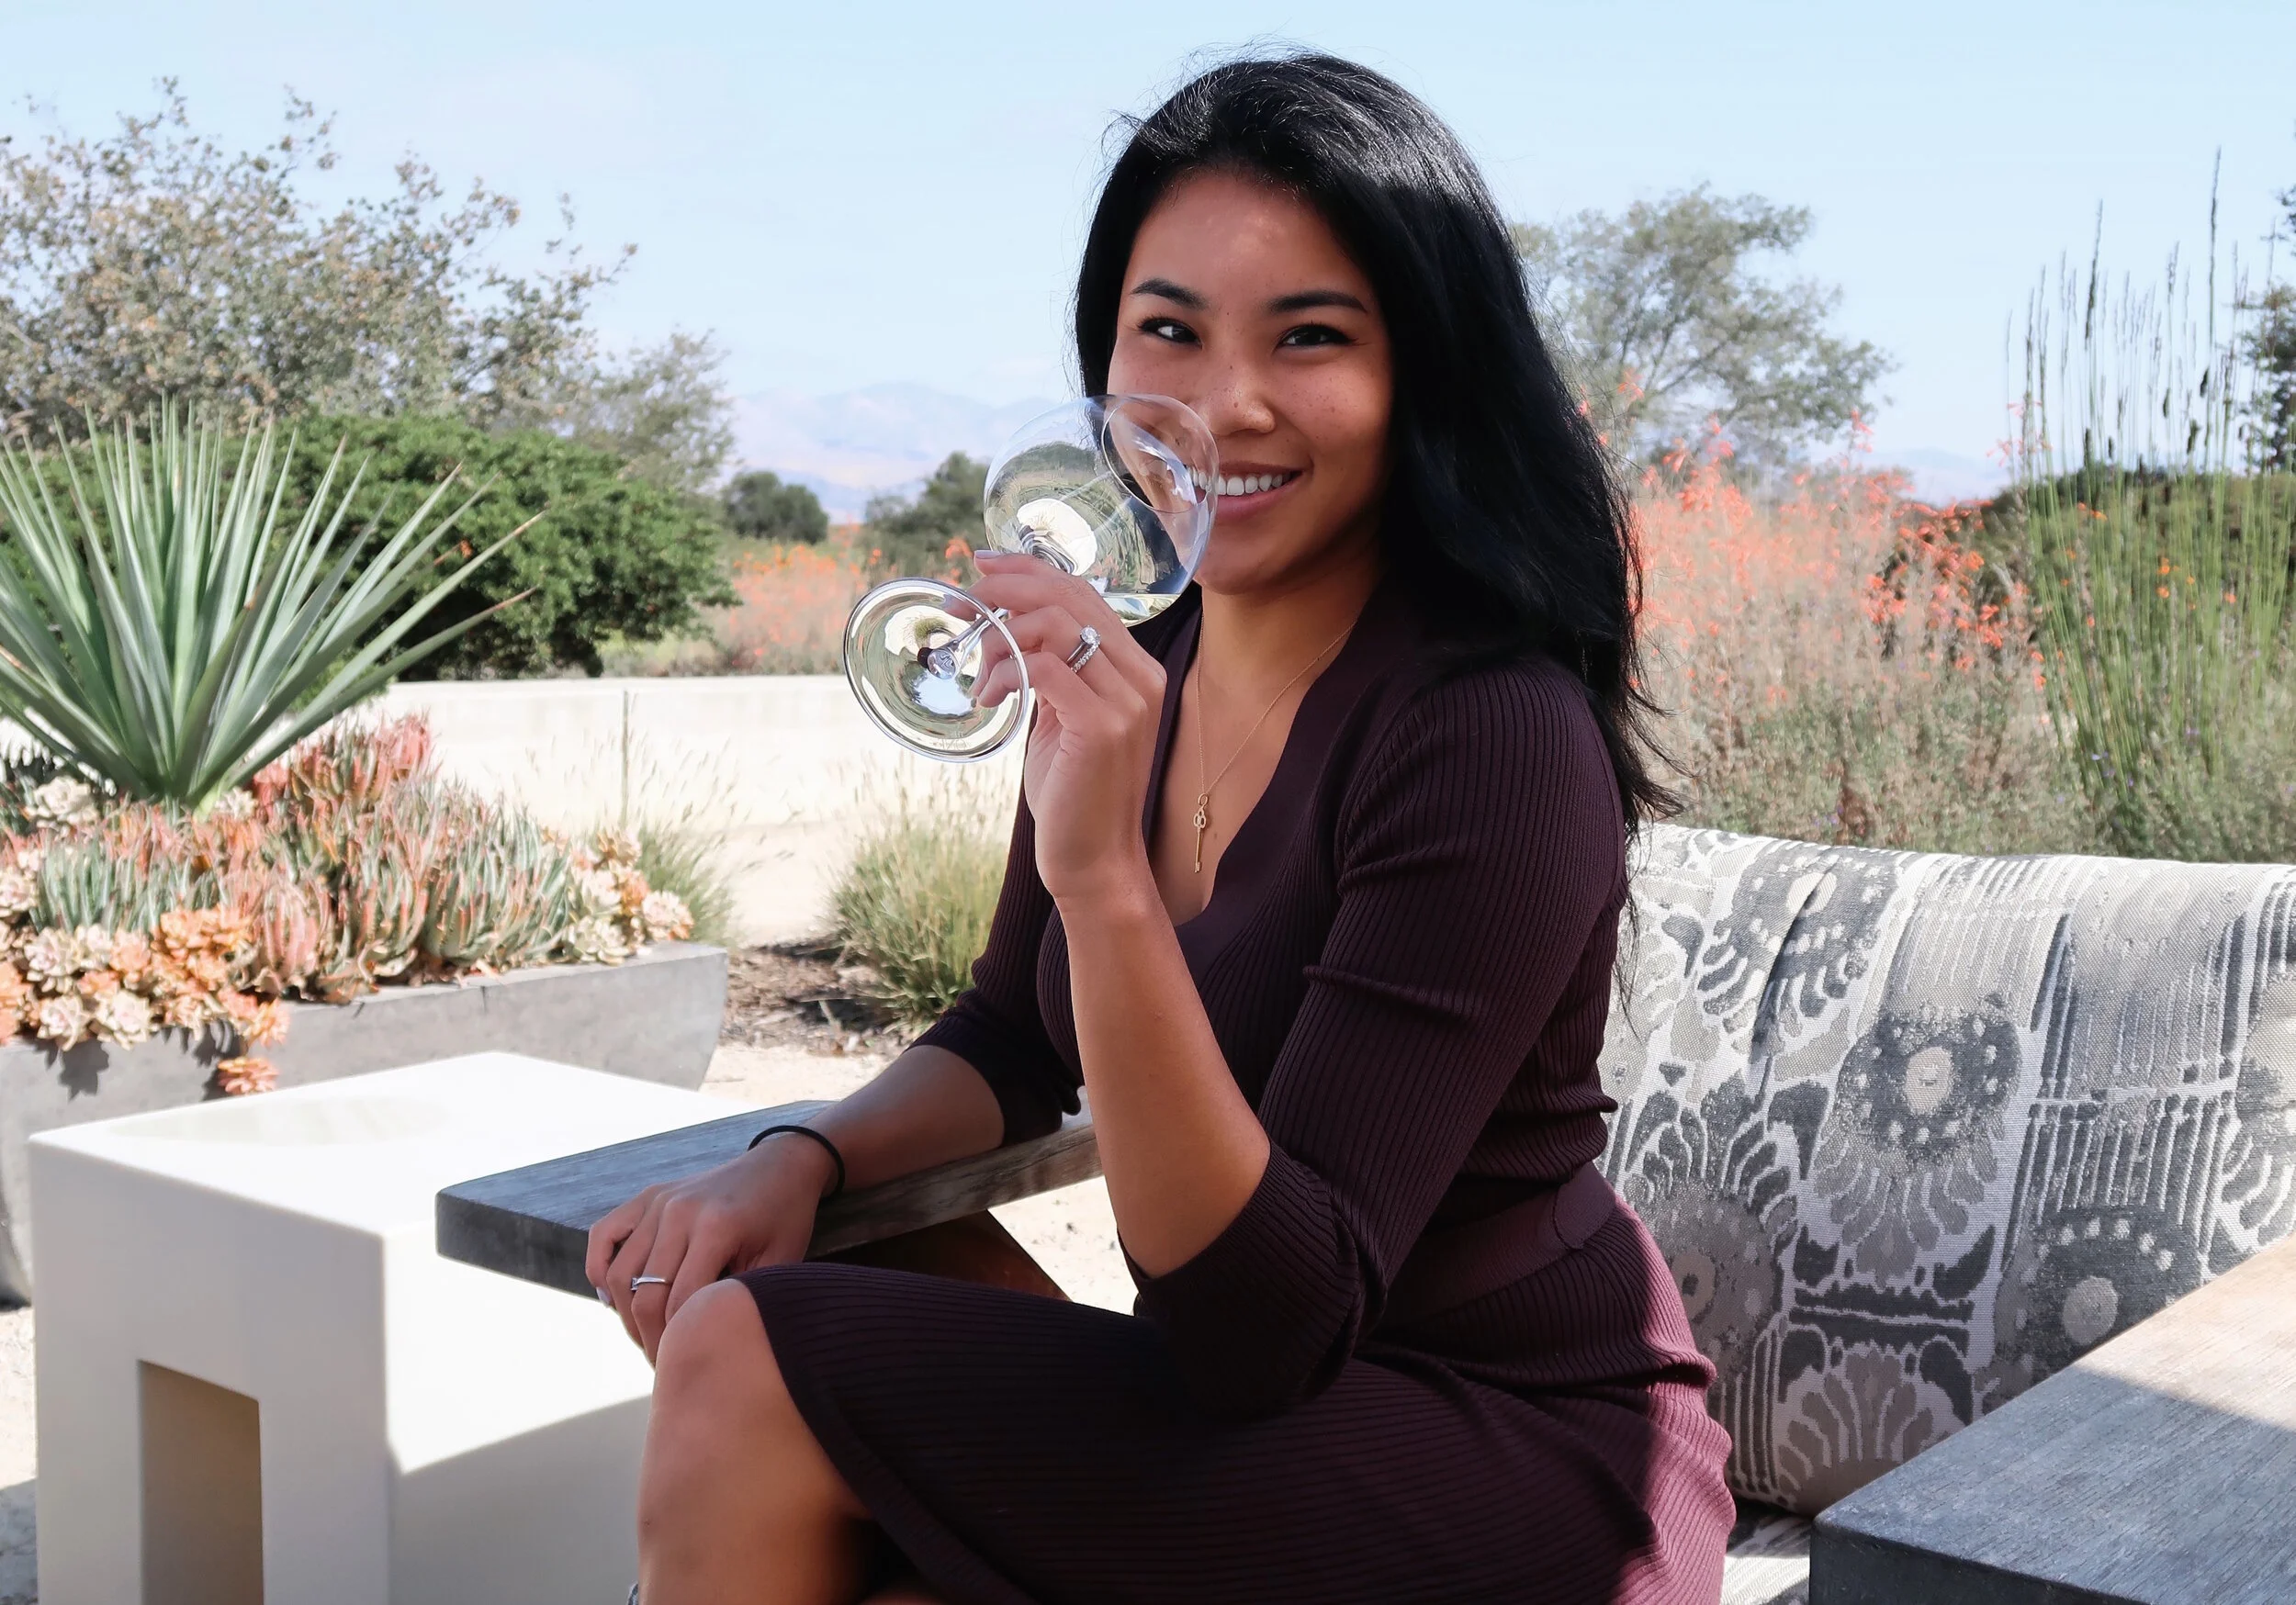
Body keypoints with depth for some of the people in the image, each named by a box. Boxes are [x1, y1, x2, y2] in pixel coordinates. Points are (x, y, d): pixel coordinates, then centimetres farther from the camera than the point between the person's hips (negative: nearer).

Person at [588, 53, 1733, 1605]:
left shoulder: (1495, 740, -23)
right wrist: (801, 1160, -5)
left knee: (753, 1369, -17)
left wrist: (1106, 880, -37)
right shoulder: (1131, 660, 0)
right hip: (1252, 1403, 6)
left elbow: (1269, 1330, -26)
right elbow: (1017, 1042, 14)